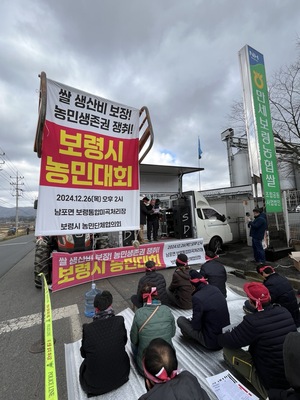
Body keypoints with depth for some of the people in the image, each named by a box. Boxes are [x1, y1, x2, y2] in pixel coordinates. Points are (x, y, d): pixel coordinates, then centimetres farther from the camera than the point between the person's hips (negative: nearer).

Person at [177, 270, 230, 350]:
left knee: (180, 320, 2)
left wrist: (191, 321, 4)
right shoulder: (215, 289, -6)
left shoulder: (197, 297, -26)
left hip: (212, 342, -6)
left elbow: (196, 326, -18)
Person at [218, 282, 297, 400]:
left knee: (227, 350, -3)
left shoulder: (253, 321, -29)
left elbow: (229, 341, -18)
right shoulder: (285, 312, -10)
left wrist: (220, 336, 5)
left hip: (270, 385, -6)